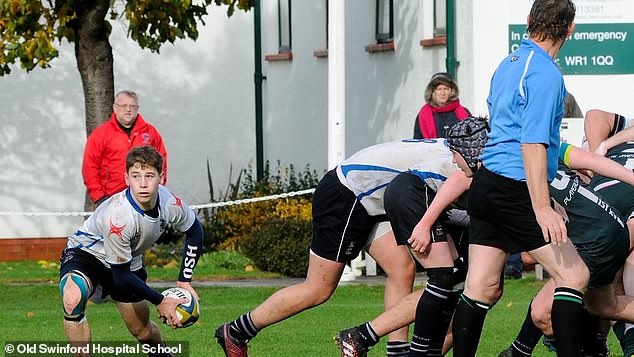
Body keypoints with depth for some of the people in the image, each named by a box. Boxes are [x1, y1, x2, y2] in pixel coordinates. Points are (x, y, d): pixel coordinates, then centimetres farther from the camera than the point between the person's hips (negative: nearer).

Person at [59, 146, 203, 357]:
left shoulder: (170, 203, -22)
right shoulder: (118, 216, -38)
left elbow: (194, 232, 3)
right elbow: (121, 276, -28)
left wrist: (184, 282, -3)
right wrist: (160, 302, -20)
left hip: (130, 260, 6)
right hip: (86, 251, -6)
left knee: (142, 330, 13)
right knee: (72, 299, -37)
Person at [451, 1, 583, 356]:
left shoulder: (508, 64, 14)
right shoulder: (546, 74, -14)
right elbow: (532, 143, -21)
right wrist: (542, 208, -24)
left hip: (486, 183, 9)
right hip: (516, 190, -9)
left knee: (482, 287, 8)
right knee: (574, 274, -5)